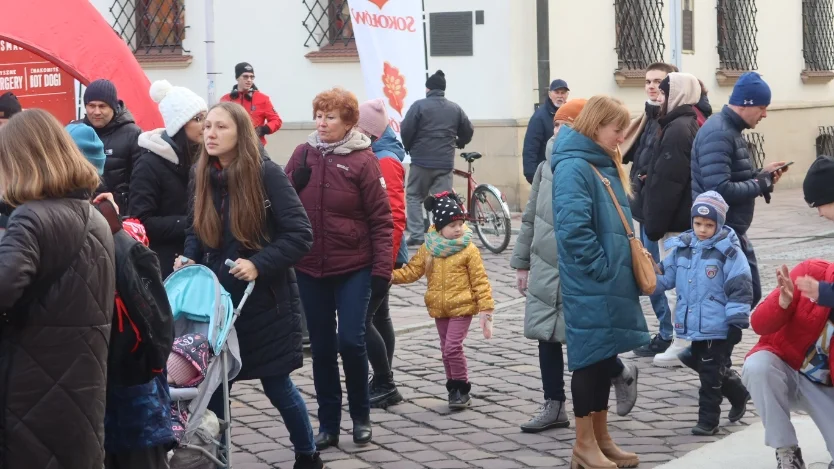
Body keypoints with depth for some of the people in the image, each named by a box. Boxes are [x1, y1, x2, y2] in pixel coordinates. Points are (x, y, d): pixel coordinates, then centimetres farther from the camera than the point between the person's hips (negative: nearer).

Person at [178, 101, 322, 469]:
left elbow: (300, 235, -15)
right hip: (216, 299, 5)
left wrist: (259, 263, -25)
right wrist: (188, 259, -5)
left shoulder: (267, 174, -13)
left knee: (276, 385, 6)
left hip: (265, 301, -4)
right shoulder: (201, 178, 3)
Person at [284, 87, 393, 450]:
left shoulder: (363, 160, -8)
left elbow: (381, 220, -7)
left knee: (350, 341, -9)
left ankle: (361, 416, 14)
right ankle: (328, 424, 19)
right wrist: (296, 182, -14)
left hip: (354, 269, -4)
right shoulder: (303, 154, 3)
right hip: (309, 270, 4)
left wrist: (382, 270, -11)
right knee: (322, 348, 9)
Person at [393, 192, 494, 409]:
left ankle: (462, 389, 2)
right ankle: (454, 388, 25)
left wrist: (485, 308, -10)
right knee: (446, 350, 12)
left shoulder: (468, 249, -8)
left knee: (453, 348, -11)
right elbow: (412, 271, 6)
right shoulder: (428, 248, 3)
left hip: (461, 308, -5)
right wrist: (390, 275, -9)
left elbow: (480, 280, -7)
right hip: (439, 309, 5)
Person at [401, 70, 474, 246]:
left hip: (421, 160, -3)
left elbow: (405, 131, -8)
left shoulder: (419, 105, -5)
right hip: (445, 162, 3)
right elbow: (468, 132, 13)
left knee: (414, 196, 11)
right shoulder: (455, 109, 8)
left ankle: (416, 235, 1)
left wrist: (409, 148, 11)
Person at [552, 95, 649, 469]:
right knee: (590, 357, -2)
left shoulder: (607, 166, 14)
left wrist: (622, 269, 11)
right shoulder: (573, 167, -16)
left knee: (605, 357, 13)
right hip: (589, 286, -9)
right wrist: (601, 269, -18)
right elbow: (574, 228, -24)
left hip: (611, 283, 9)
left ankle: (601, 437, 22)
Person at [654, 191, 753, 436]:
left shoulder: (728, 251, -12)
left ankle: (708, 420, 10)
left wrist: (736, 323, -13)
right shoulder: (681, 247, 4)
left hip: (717, 327, -7)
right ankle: (737, 393, 40)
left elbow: (740, 289, -12)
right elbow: (665, 278, 10)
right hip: (692, 325, 7)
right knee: (701, 366, 19)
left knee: (711, 374, 0)